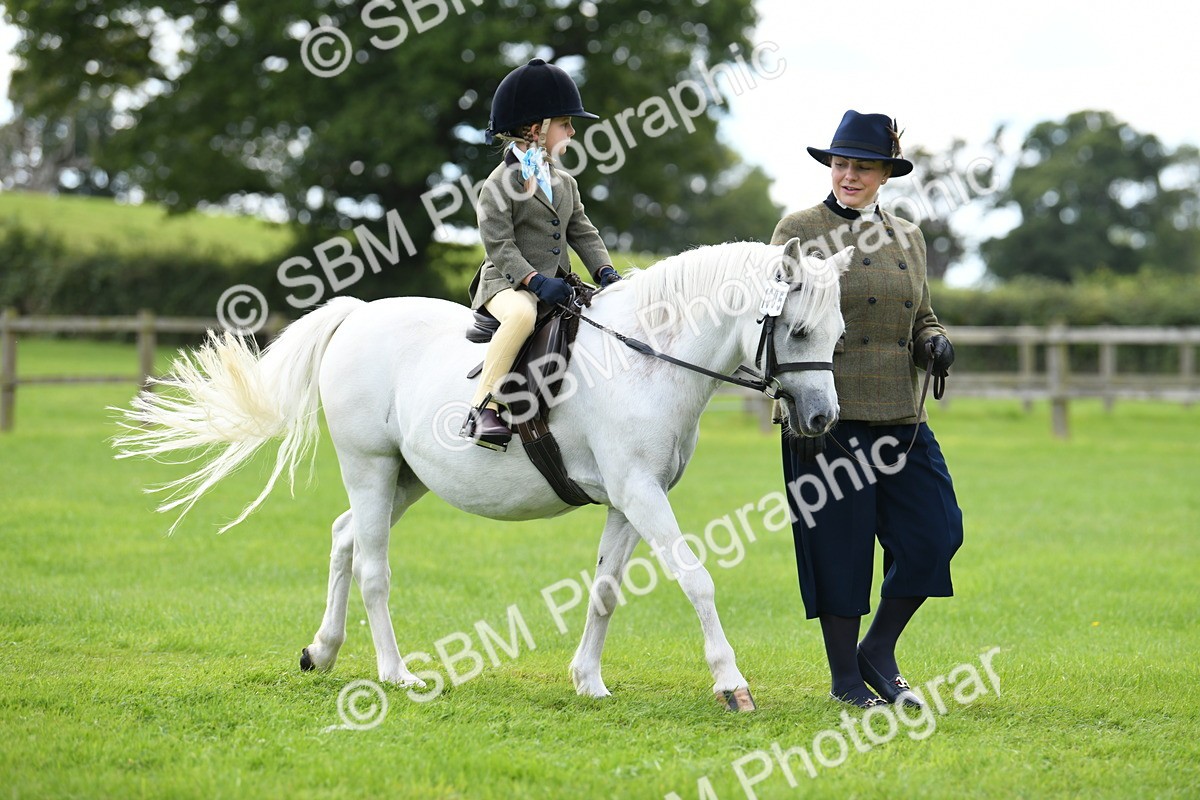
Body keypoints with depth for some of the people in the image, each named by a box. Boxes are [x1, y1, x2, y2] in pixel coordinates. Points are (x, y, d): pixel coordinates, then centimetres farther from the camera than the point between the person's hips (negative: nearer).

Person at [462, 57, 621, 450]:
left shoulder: (565, 184, 18)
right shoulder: (500, 184, -6)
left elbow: (583, 234, 15)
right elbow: (499, 245, -13)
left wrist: (605, 272, -3)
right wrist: (535, 281, -25)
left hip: (557, 283, 8)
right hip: (507, 284, -8)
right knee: (522, 314, -40)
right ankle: (483, 410, -38)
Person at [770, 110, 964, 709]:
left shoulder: (908, 237, 15)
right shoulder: (798, 233, -1)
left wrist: (935, 344, 0)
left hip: (900, 416, 5)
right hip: (830, 416, -5)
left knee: (934, 533, -1)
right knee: (838, 547, -1)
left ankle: (879, 652, 17)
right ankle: (846, 678, 12)